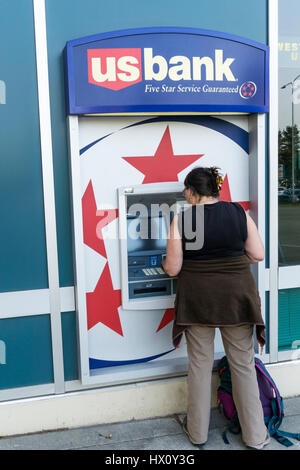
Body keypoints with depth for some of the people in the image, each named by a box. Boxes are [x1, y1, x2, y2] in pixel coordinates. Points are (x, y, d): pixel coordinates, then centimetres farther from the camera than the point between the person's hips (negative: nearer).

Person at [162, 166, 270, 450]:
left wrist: (165, 262, 15)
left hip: (197, 299, -1)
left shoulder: (181, 220, -9)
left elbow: (173, 268, -8)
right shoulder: (239, 213, -3)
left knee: (199, 365, 14)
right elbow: (258, 255, 1)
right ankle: (255, 436, 25)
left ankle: (197, 432, 29)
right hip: (237, 297, 2)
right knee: (243, 365, 14)